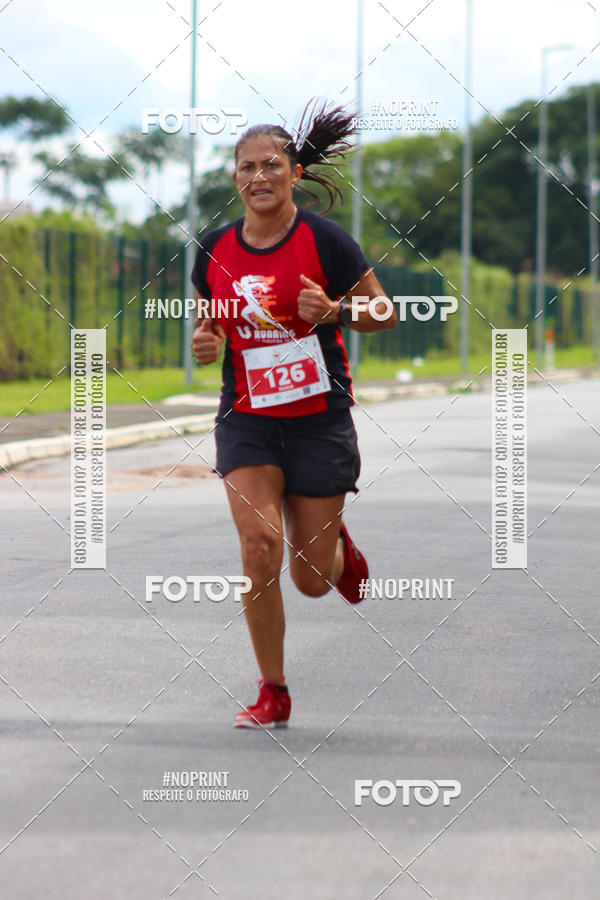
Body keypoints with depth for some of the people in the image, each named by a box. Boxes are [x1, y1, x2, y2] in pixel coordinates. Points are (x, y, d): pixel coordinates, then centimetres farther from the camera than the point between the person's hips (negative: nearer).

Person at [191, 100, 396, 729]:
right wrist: (204, 342, -7)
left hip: (319, 418, -2)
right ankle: (273, 695, -3)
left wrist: (334, 311, -19)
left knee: (312, 581, 3)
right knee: (260, 545, -18)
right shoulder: (215, 250, 1)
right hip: (247, 420, 2)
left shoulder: (325, 241, -8)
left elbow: (385, 313, -1)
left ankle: (338, 546, 43)